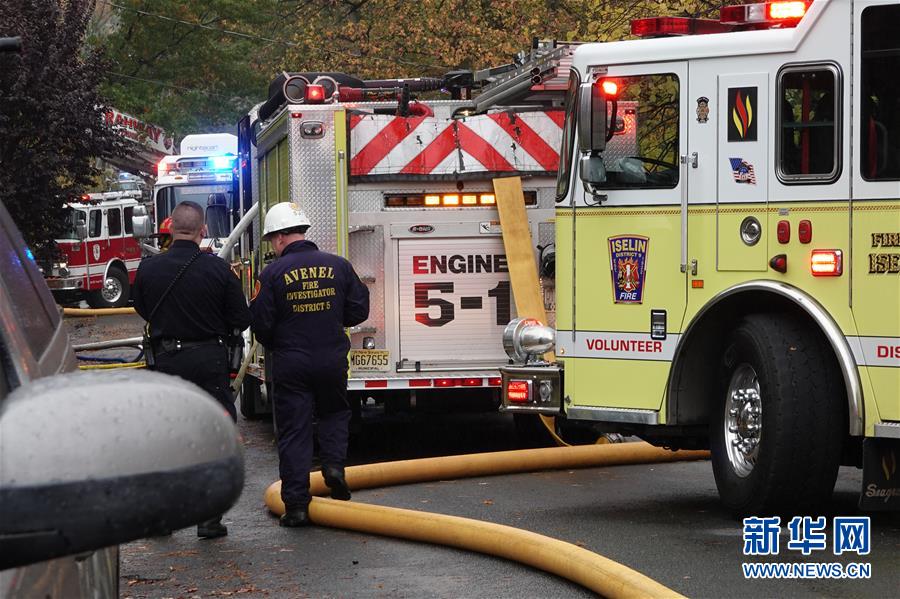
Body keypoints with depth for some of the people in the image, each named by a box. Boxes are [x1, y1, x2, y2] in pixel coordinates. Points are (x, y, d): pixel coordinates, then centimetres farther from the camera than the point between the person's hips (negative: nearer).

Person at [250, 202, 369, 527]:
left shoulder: (273, 273, -10)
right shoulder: (338, 266, -1)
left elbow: (260, 322, -8)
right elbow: (359, 310, 4)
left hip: (290, 364, -2)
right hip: (332, 360, 2)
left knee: (293, 432, 4)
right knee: (334, 413, 27)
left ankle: (297, 505, 2)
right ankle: (334, 462, 3)